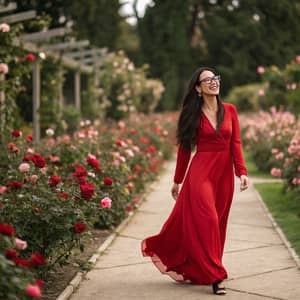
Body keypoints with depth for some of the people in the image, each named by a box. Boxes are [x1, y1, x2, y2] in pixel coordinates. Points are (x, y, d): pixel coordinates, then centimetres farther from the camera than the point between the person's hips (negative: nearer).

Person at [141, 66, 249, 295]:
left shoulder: (230, 110, 7)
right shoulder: (193, 114, 0)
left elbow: (236, 143, 2)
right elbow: (185, 148, 6)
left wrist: (242, 171, -11)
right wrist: (177, 181, 11)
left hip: (224, 173, 4)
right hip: (201, 171, -4)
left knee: (218, 223, 8)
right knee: (207, 220, -12)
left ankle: (194, 269, 24)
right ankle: (215, 276, -6)